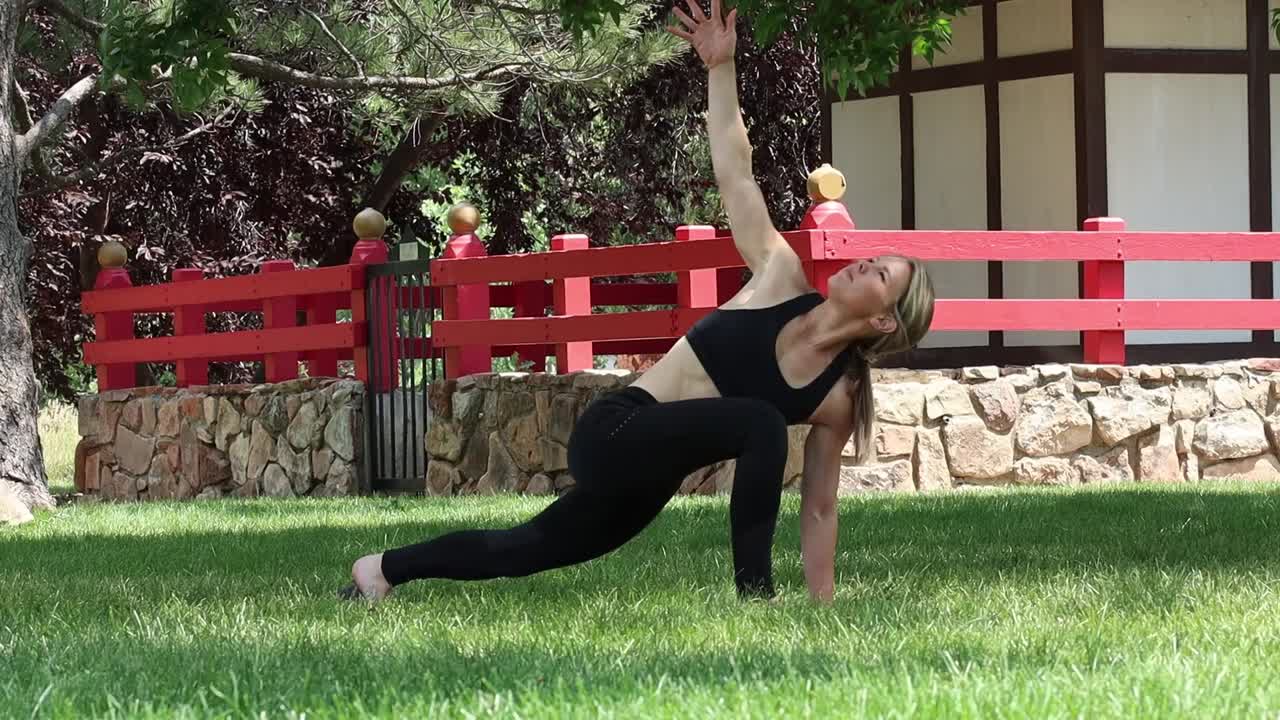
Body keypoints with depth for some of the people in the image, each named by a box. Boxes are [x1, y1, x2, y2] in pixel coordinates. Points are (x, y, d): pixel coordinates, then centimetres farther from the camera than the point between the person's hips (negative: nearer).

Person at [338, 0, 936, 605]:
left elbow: (818, 508, 3)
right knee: (760, 424, -30)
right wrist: (720, 68, -15)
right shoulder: (782, 282, -11)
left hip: (648, 473, 5)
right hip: (615, 433, -5)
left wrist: (823, 607, 2)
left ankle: (381, 570, 42)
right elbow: (734, 174, -9)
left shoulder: (838, 398, -4)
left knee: (529, 550, 21)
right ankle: (753, 594, -24)